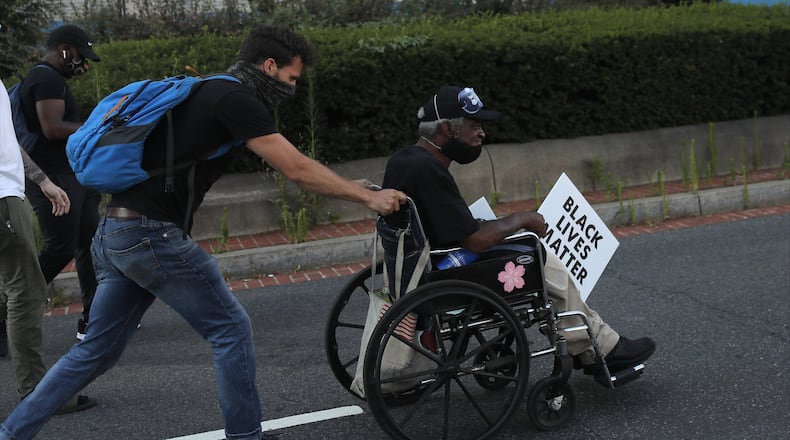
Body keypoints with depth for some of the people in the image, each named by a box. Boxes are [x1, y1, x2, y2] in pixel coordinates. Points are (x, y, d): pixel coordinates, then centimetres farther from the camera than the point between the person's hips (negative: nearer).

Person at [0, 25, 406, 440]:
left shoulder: (208, 93, 20)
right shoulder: (235, 100, -9)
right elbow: (298, 169, -9)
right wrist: (369, 196, -2)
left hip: (113, 234, 9)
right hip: (150, 234, -9)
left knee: (96, 350, 16)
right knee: (231, 329, 3)